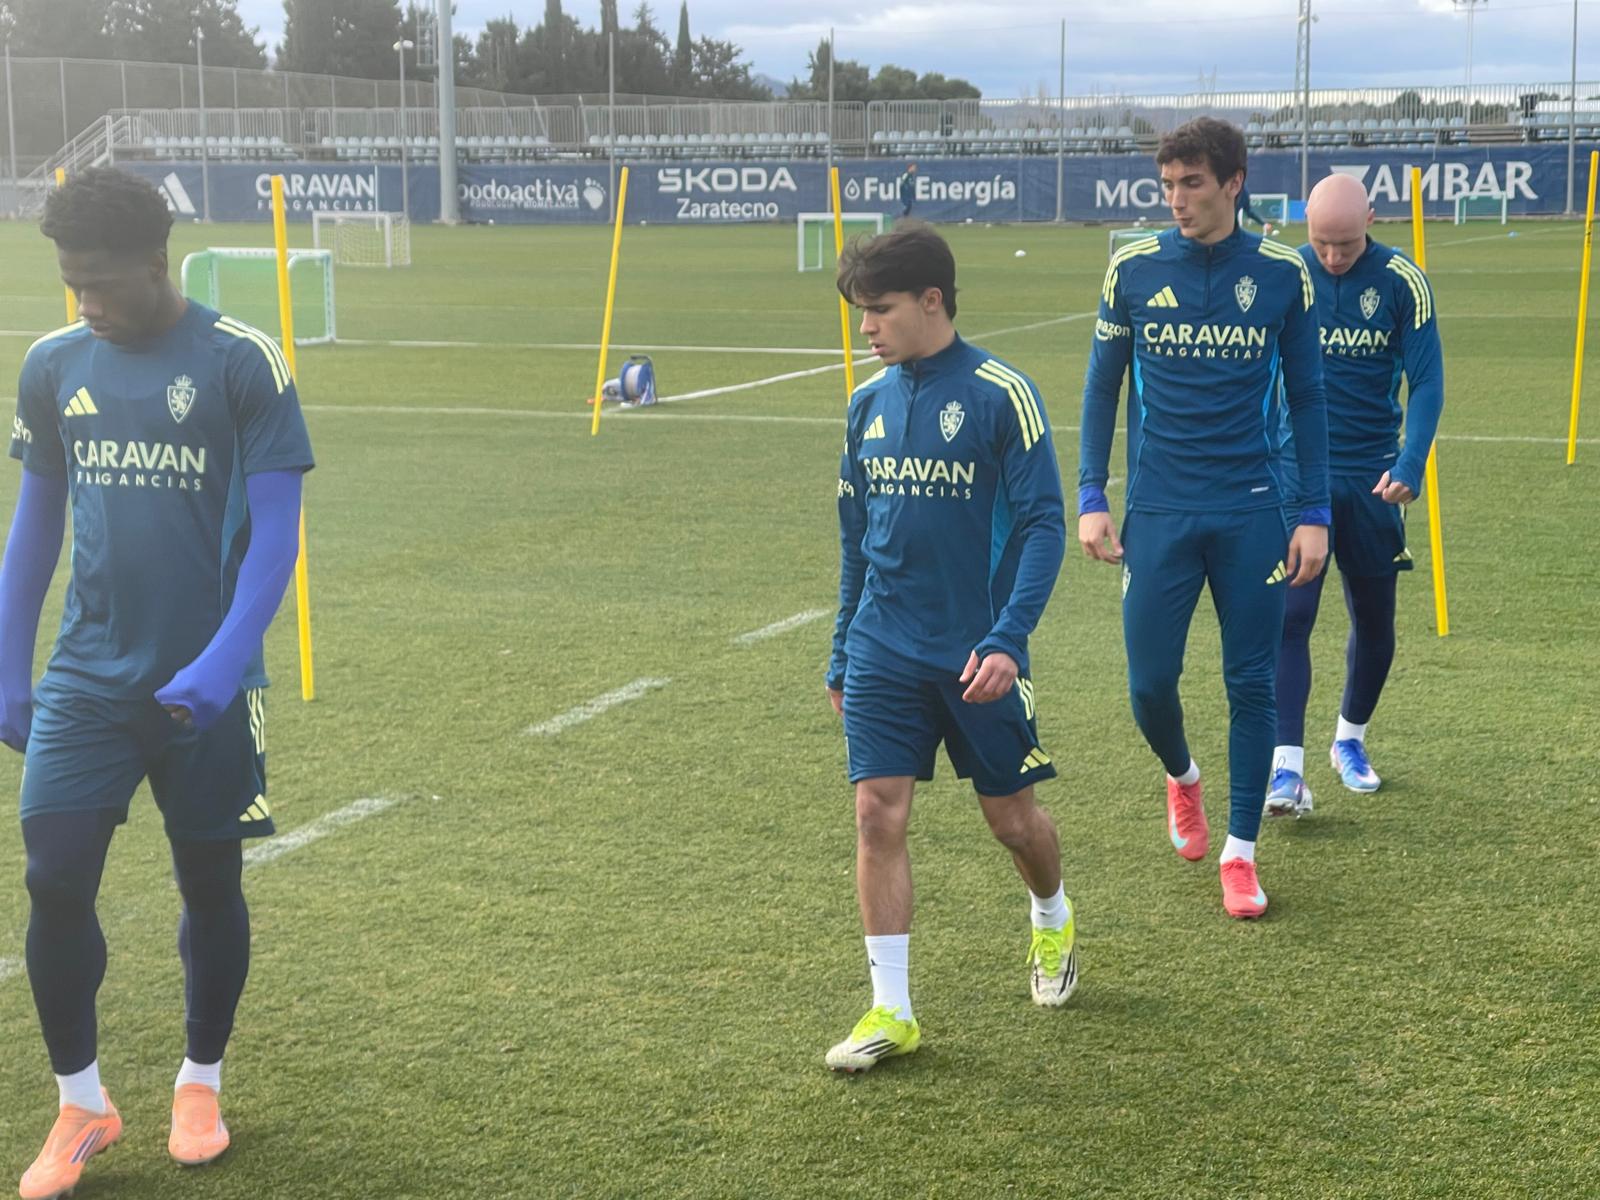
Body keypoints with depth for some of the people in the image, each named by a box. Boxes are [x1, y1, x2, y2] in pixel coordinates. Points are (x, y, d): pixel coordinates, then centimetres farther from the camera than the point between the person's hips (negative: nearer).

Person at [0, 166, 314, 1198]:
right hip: (86, 676, 3)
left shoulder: (242, 363, -9)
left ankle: (201, 1082, 31)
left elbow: (276, 528, -10)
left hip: (204, 683, -3)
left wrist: (224, 661, -20)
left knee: (210, 881, 9)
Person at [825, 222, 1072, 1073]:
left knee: (1013, 819, 9)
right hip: (884, 653, 4)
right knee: (878, 816, -5)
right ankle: (891, 1011, 3)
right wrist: (842, 655, 15)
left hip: (977, 655, -4)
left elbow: (1042, 525, -12)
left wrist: (1007, 638, -22)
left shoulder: (1000, 394, -10)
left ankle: (1053, 922, 42)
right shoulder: (868, 403, 6)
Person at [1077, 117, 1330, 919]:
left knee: (1251, 685, 3)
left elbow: (1306, 397, 7)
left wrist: (1315, 513, 3)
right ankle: (1181, 778, 34)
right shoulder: (1133, 270, 1)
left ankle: (1240, 853, 17)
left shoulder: (1282, 274, 0)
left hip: (1251, 514, 0)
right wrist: (1090, 499, 1)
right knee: (1150, 683, 0)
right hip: (1158, 514, 0)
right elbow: (1102, 387, 8)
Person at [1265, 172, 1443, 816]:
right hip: (1296, 473, -1)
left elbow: (1426, 380, -5)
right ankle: (1287, 765, -12)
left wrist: (1410, 465, -18)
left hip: (1371, 478, 1)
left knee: (1374, 619, 12)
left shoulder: (1402, 281, -6)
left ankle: (1350, 739, 34)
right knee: (1289, 616, -12)